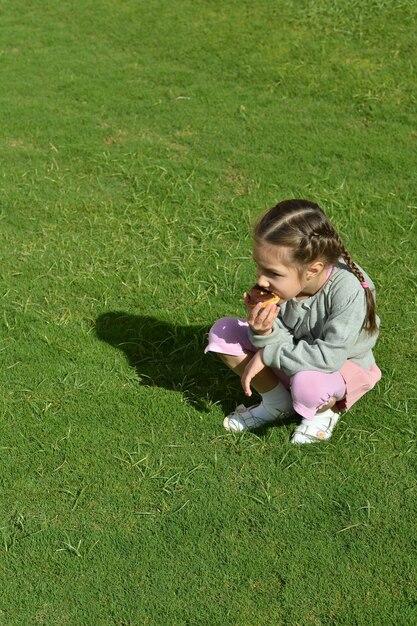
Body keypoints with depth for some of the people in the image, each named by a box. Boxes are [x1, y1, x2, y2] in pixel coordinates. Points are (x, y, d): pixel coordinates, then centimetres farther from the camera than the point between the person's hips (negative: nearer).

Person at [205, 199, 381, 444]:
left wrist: (268, 354, -29)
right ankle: (278, 404, 6)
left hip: (341, 366, -5)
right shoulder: (281, 283, -20)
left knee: (308, 383, -40)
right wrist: (264, 333, -35)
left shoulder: (349, 291, -35)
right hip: (289, 357, 5)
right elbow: (281, 342, -11)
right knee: (222, 332, -12)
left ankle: (325, 409, 0)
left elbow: (329, 356, -35)